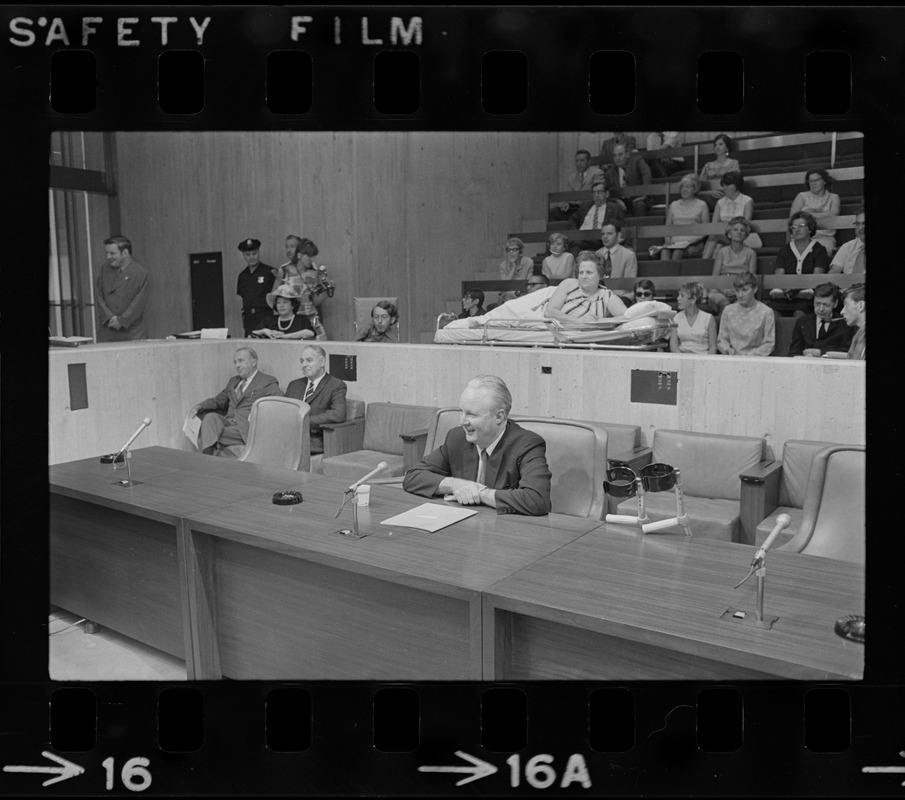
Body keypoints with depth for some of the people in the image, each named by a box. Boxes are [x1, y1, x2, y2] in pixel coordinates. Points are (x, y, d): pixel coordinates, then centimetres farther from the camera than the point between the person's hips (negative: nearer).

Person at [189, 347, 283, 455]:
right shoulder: (233, 381, 27)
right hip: (228, 422, 6)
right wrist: (199, 406, 12)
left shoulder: (267, 382, 5)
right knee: (210, 417, -27)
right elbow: (218, 401, 31)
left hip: (246, 429, -5)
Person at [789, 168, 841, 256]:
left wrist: (812, 214, -2)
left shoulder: (833, 198, 18)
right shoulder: (802, 196, 18)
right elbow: (793, 215, 3)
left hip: (824, 237, 0)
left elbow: (834, 214, -1)